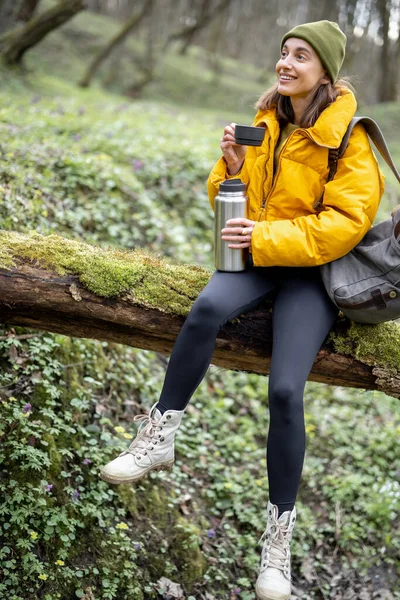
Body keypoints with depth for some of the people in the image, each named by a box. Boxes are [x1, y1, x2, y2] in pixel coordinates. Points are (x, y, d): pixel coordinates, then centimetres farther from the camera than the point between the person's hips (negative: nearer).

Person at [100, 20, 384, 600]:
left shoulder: (348, 140, -8)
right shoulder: (265, 124, 8)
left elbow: (344, 224, -16)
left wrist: (266, 237, -25)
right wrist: (233, 166, -9)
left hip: (312, 270, -4)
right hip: (257, 257, 4)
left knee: (285, 390, -22)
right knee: (207, 307, -32)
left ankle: (279, 533, -6)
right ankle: (158, 438, -19)